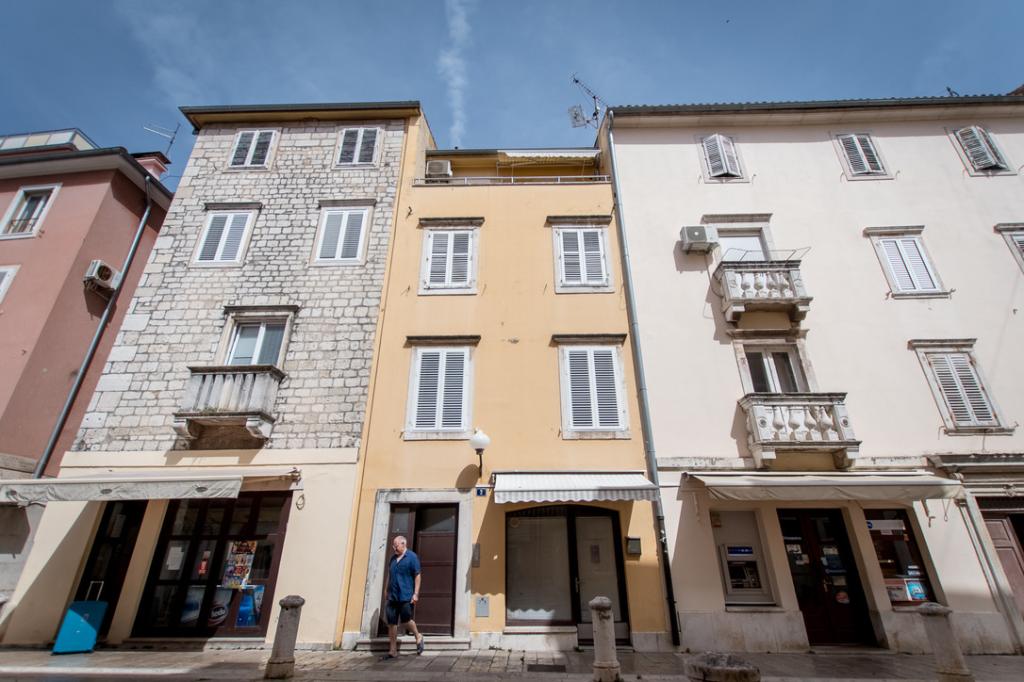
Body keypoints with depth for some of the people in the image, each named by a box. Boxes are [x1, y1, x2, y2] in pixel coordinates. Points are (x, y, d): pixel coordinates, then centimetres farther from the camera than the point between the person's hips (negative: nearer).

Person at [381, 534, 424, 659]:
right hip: (393, 596, 6)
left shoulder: (412, 557, -8)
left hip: (406, 596, -6)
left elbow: (417, 576, -9)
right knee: (391, 623, 6)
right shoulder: (393, 558, 11)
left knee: (405, 620, -1)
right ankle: (392, 650, 18)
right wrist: (386, 589, 16)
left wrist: (416, 594, -14)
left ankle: (418, 637, 25)